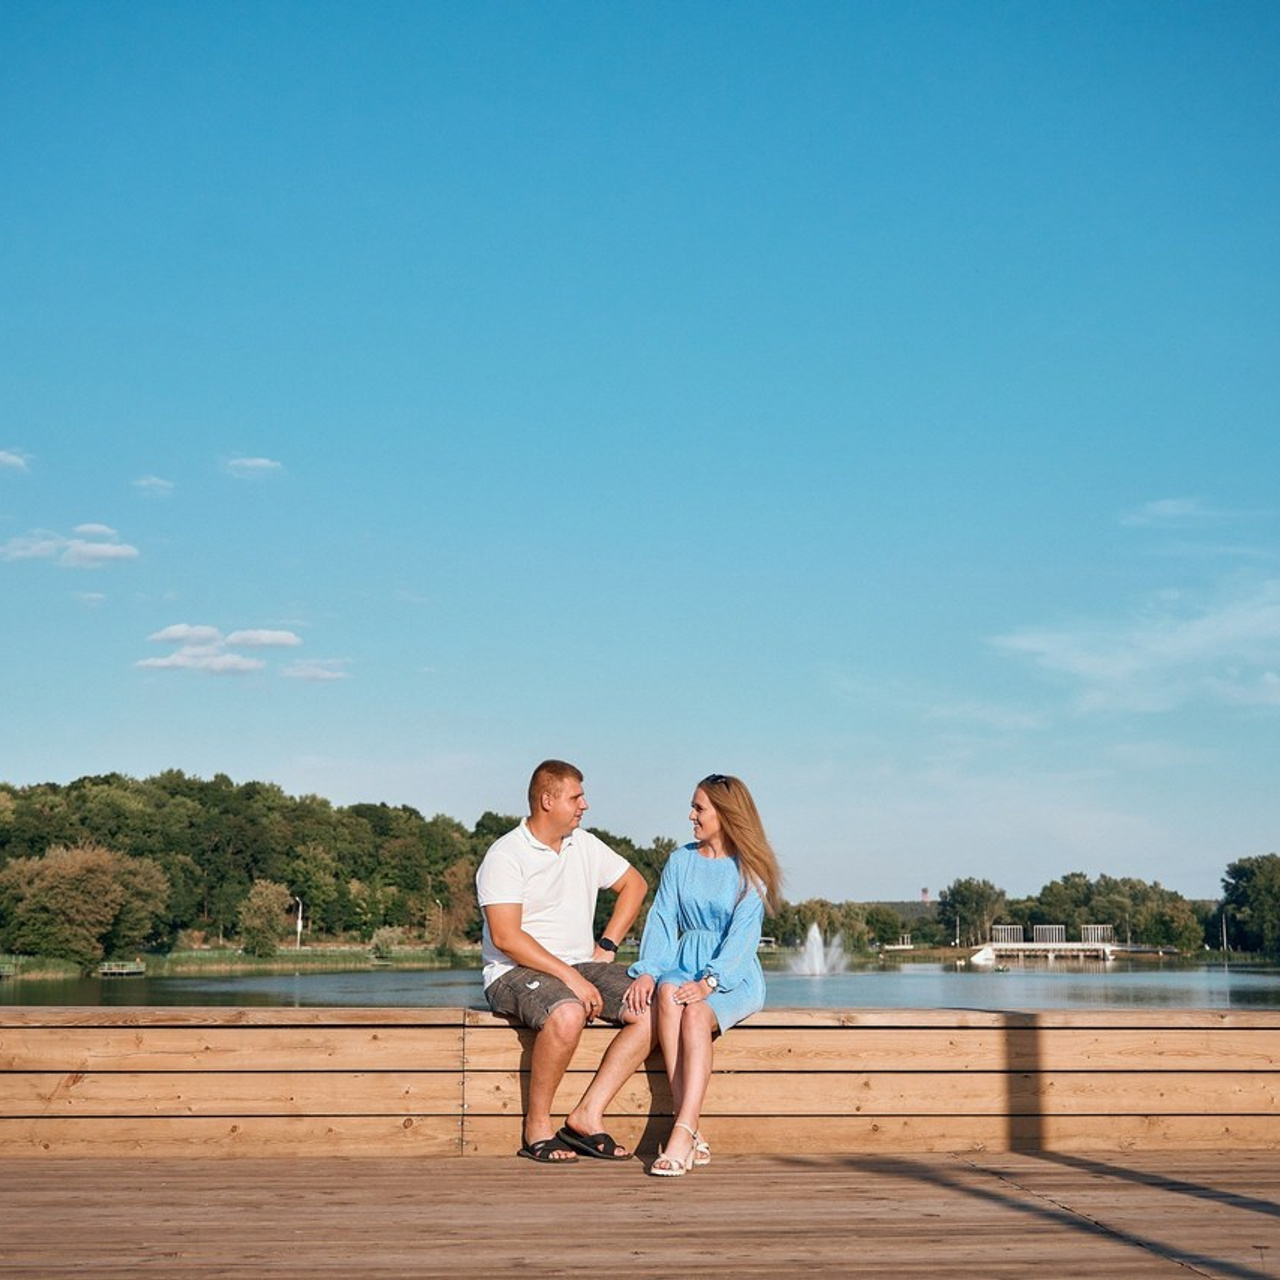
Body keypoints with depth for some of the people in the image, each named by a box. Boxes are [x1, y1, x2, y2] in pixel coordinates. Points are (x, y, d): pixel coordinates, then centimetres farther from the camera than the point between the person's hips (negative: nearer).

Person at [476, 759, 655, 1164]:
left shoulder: (584, 846, 12)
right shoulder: (506, 855, -10)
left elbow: (634, 883, 26)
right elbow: (505, 937, -19)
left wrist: (607, 947, 13)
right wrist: (569, 977, -23)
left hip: (582, 967, 7)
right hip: (515, 972, -7)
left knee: (651, 1013, -16)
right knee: (567, 1015, -38)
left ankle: (587, 1115, -15)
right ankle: (536, 1127, -18)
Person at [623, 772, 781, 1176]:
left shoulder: (750, 870, 0)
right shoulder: (680, 861, 14)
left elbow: (742, 934, -11)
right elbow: (662, 920, 6)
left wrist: (708, 982, -25)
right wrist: (647, 971, -12)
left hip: (734, 975, -3)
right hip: (685, 964, 3)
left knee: (695, 1012, -35)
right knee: (667, 994, -33)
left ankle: (681, 1137, -43)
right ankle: (694, 1134, -36)